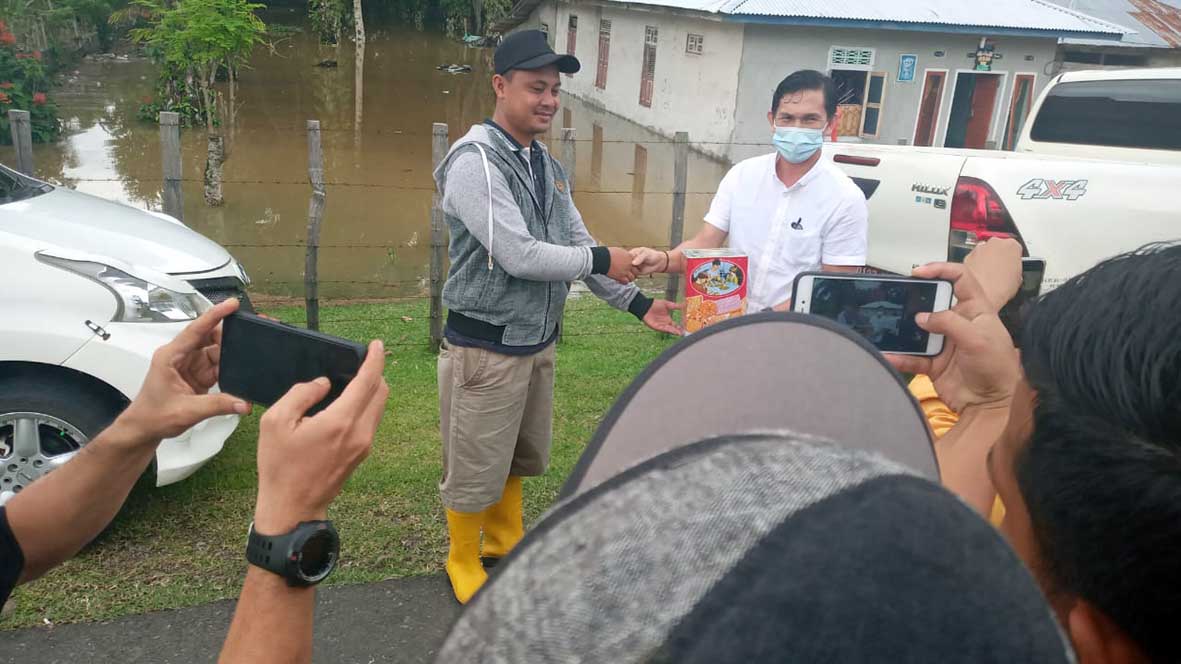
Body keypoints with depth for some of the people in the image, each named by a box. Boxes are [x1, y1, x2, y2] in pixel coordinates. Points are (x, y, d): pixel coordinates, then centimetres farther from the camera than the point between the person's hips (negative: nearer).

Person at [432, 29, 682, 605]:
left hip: (537, 342, 8)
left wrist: (638, 304, 4)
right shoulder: (475, 161, -20)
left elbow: (578, 244, 11)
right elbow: (519, 256, -26)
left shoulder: (548, 166, 8)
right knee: (475, 469, 8)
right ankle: (463, 562, 32)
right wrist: (602, 260, -14)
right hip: (485, 348, -8)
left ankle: (506, 542, 45)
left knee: (519, 458, 23)